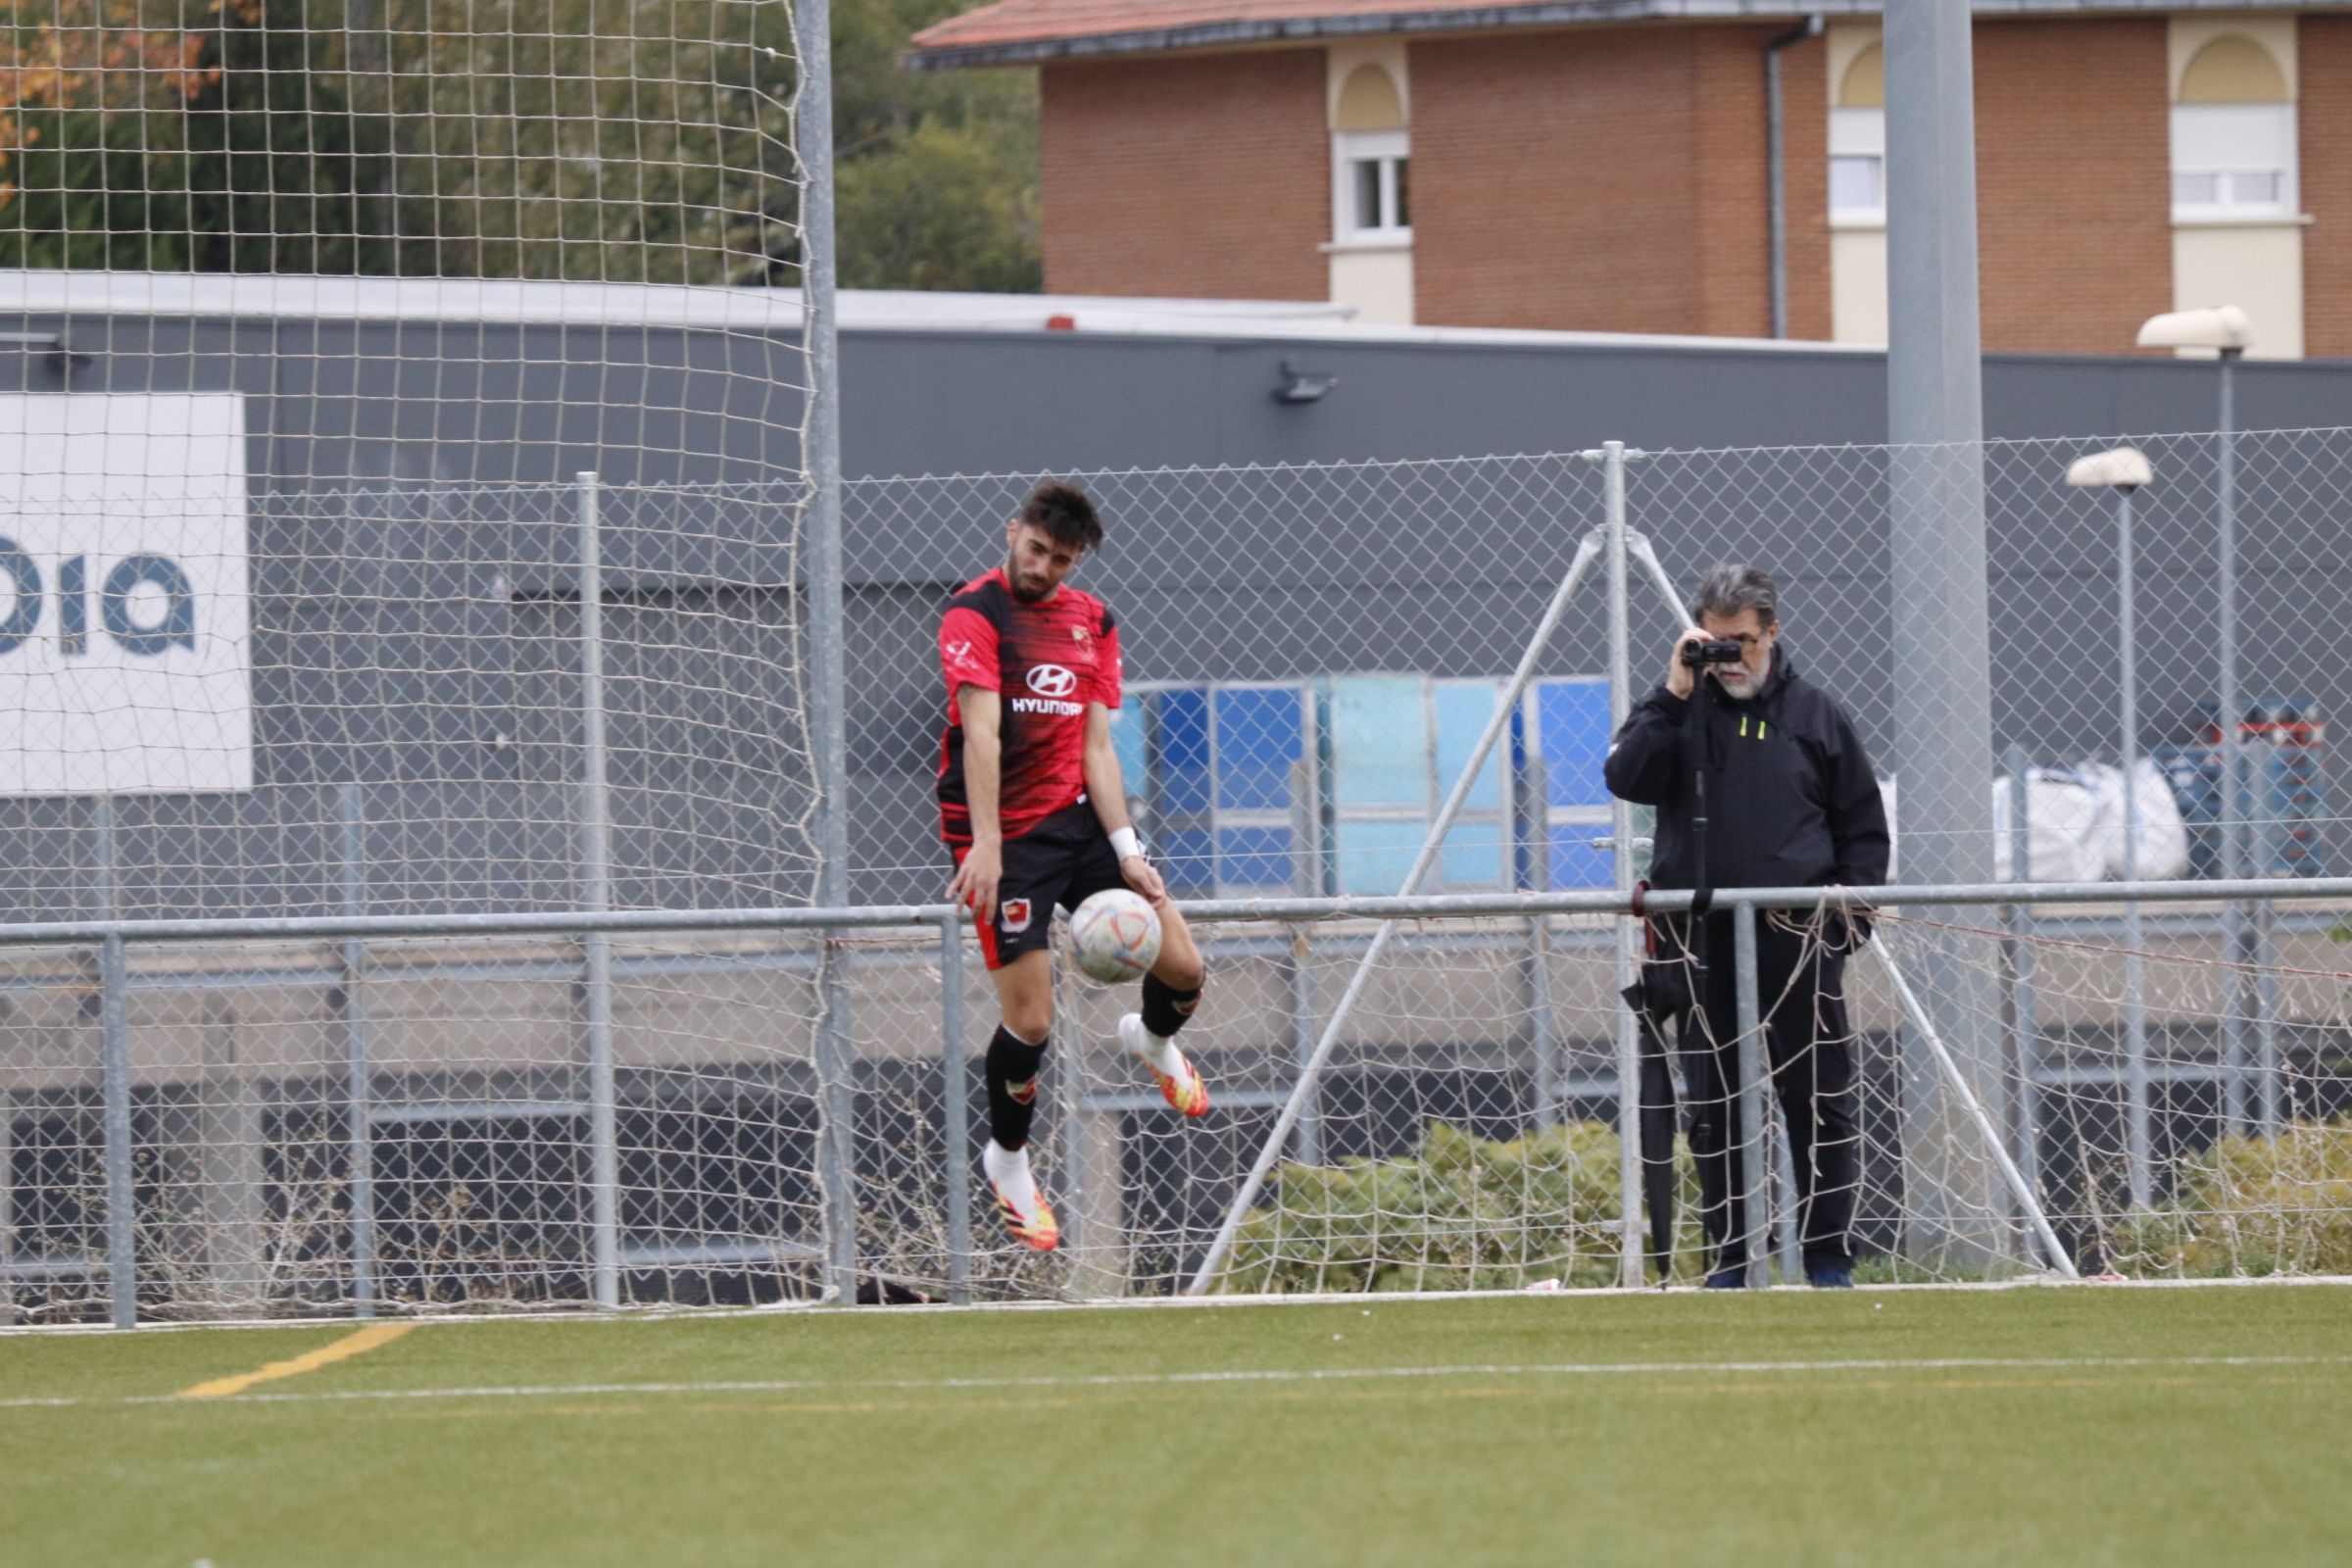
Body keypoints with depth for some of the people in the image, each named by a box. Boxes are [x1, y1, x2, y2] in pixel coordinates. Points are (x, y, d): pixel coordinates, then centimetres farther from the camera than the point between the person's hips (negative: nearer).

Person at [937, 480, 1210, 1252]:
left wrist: (1126, 848, -3)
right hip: (1006, 834, -6)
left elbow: (1095, 744, 7)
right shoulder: (976, 613, -11)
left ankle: (1154, 1040, 36)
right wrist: (986, 847, -29)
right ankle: (1007, 1159, 17)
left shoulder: (1093, 622, 9)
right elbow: (981, 732, -21)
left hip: (1077, 817, 6)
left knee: (1182, 966, -1)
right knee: (1029, 1020, -8)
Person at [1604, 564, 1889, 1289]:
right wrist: (1672, 697, -13)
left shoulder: (1815, 714, 8)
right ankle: (1727, 1260, 10)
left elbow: (1864, 826, 12)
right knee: (1714, 1112, 3)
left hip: (1798, 944, -1)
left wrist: (1851, 909, 1)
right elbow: (1626, 778, -9)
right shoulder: (1680, 712, 8)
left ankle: (1829, 1257, 5)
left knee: (1819, 1105, -1)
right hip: (1701, 944, 1)